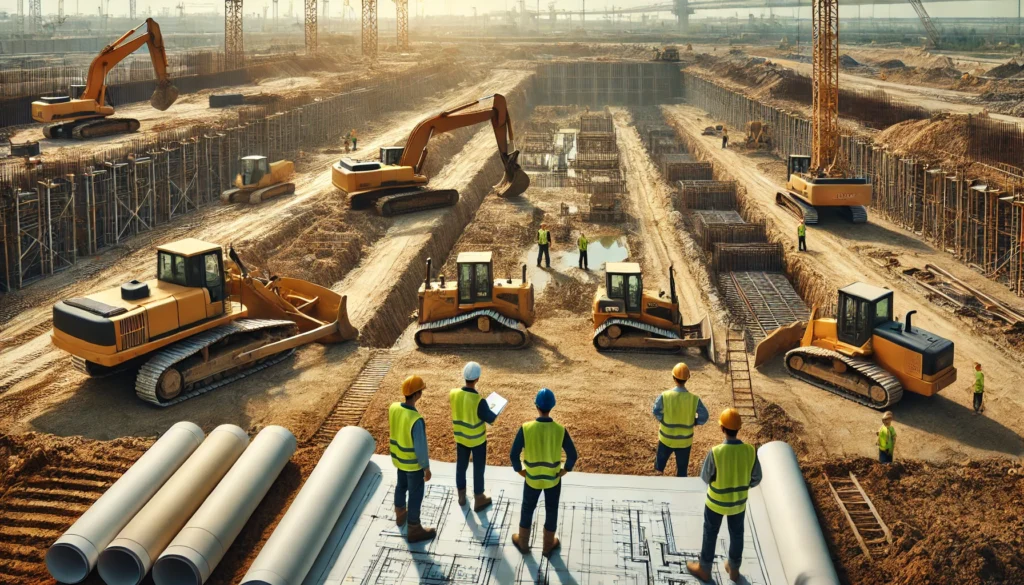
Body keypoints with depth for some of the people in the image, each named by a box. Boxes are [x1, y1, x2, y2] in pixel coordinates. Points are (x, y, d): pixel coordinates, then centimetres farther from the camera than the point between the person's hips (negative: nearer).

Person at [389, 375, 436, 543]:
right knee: (415, 495, 12)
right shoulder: (416, 420, -37)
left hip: (398, 457, 7)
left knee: (401, 486, 30)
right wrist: (427, 468, -12)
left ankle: (400, 515, 53)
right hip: (413, 462, -7)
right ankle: (414, 530, 28)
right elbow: (421, 447, -27)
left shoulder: (393, 408, -15)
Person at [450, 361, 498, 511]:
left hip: (460, 437, 4)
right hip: (477, 439, -4)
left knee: (461, 466, 22)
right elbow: (490, 419, -19)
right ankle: (478, 500, 29)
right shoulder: (479, 400, -32)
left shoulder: (453, 394, -17)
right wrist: (497, 412, 0)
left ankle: (461, 496, 39)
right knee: (478, 469, 14)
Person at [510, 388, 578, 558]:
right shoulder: (560, 430, -21)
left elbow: (514, 454, -17)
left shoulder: (526, 428, -23)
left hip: (532, 478, 0)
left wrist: (519, 470, 1)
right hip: (553, 478, 0)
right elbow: (572, 455, -13)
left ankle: (523, 543, 41)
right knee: (551, 511, 21)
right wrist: (565, 470, 5)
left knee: (527, 509, 23)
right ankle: (548, 545, 38)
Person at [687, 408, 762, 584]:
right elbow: (756, 479, -6)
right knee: (737, 535, 24)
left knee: (710, 534, 19)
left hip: (716, 501, -3)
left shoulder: (716, 452, -30)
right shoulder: (750, 451, -21)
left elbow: (705, 477, -14)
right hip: (739, 502, 3)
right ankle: (733, 569, 42)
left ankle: (704, 569, 36)